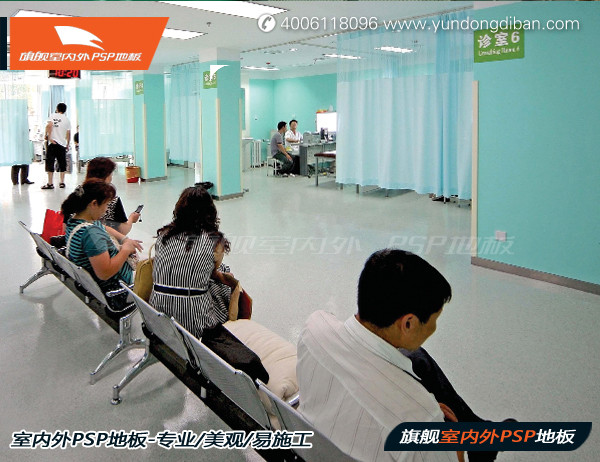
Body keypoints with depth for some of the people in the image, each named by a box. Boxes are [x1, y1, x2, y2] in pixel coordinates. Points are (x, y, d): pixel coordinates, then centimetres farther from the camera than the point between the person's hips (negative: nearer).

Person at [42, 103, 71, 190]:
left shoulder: (53, 116, 0)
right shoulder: (67, 119, 9)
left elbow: (49, 125, -18)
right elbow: (68, 134, 10)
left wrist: (48, 136, -11)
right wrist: (67, 144, 20)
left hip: (53, 143, -3)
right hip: (62, 144, 3)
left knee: (50, 163, 0)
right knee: (62, 164, 12)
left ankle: (50, 183, -2)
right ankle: (62, 182, 14)